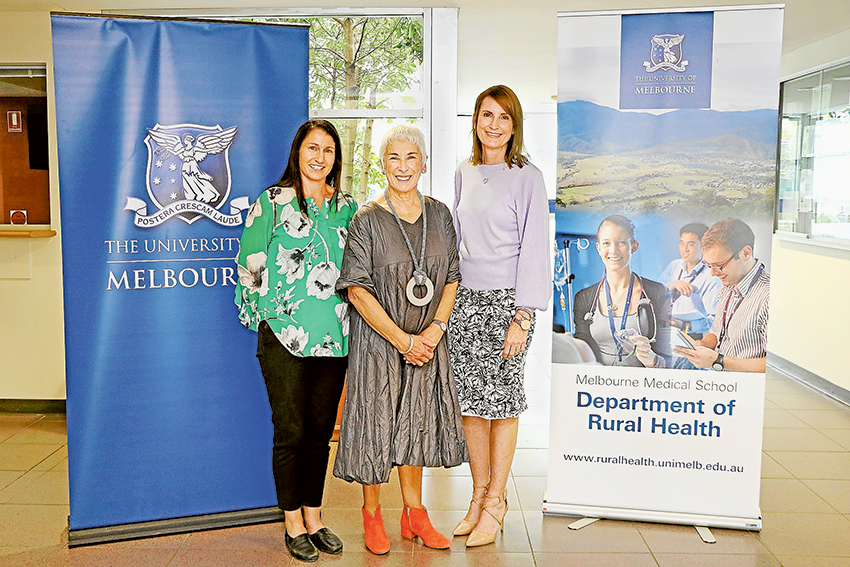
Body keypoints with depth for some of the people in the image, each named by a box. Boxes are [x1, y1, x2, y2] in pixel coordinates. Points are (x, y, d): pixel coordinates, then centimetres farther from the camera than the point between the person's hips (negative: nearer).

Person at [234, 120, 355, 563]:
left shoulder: (346, 206, 12)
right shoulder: (272, 202, 0)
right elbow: (251, 267, 0)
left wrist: (349, 323, 13)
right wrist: (268, 317, -2)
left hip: (334, 337, 4)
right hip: (284, 337, -4)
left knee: (321, 431, 11)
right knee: (291, 431, 1)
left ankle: (313, 518, 25)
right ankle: (293, 523, 17)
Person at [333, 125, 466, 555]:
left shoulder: (439, 215, 3)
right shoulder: (367, 220, -10)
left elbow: (451, 277, 5)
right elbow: (357, 289, -14)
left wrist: (434, 330, -9)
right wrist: (402, 339, -17)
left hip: (426, 341, 4)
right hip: (378, 339, -4)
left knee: (415, 423, 13)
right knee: (376, 423, 4)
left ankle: (414, 513, 27)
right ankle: (372, 514, 24)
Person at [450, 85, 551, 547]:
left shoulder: (527, 177, -5)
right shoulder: (464, 174, 11)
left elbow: (534, 248, -8)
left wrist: (523, 316, -14)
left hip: (504, 299, -5)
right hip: (465, 298, 5)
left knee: (501, 398, 2)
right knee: (470, 399, 8)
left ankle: (495, 501, 16)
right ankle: (479, 495, 22)